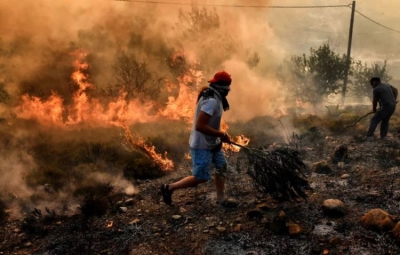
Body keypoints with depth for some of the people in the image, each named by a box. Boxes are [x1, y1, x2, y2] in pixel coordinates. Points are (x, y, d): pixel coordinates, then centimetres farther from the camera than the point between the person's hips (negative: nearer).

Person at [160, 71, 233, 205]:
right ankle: (169, 188, 10)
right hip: (202, 145, -10)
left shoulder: (214, 97, 4)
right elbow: (199, 126, -32)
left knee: (221, 167, 15)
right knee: (201, 177, -3)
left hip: (211, 142, 10)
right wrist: (221, 135, -25)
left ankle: (221, 199, 25)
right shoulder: (211, 101, -27)